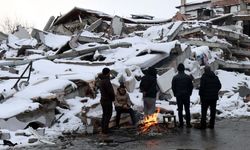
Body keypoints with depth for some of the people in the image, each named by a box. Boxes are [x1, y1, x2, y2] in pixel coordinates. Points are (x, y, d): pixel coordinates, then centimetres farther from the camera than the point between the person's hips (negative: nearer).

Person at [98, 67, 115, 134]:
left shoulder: (101, 80, 8)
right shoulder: (106, 81, -22)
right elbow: (110, 91, -21)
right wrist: (113, 98, -2)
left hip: (103, 100, 9)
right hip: (107, 100, -9)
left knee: (104, 114, 17)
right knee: (108, 115, -2)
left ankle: (103, 129, 24)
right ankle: (105, 130, -1)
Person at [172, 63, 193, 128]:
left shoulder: (175, 78, -5)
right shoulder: (188, 77, -3)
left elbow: (173, 87, -1)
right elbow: (191, 86, 2)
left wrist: (175, 94, 13)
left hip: (178, 96, -1)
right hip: (186, 96, 1)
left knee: (180, 110, 5)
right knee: (187, 110, 7)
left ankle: (181, 123, 5)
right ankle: (188, 123, 5)